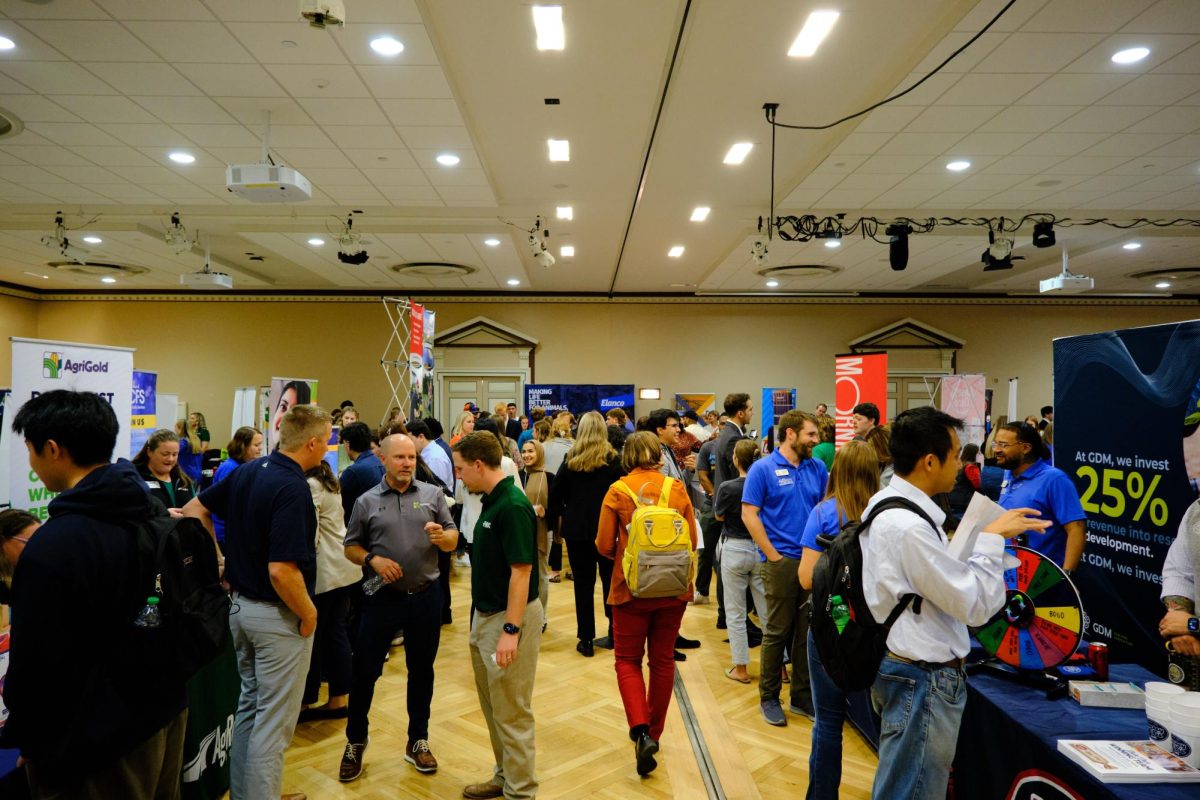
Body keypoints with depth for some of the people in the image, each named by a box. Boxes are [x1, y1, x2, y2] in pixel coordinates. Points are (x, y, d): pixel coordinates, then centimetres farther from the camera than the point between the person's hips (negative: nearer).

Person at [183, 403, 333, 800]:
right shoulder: (292, 488, -26)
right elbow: (281, 571, -30)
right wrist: (308, 614, -15)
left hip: (240, 604, 9)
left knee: (248, 704, 24)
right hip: (277, 616, -9)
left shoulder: (248, 471, 1)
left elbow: (195, 509, 12)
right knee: (274, 721, 5)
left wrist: (218, 561, 12)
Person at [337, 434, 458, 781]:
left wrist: (442, 537, -21)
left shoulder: (433, 494, 0)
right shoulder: (367, 501, -1)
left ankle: (418, 741, 31)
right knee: (365, 670, 6)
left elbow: (453, 539, 2)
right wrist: (372, 560, -15)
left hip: (426, 596, 1)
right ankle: (355, 742, 29)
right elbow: (351, 547, 4)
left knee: (421, 670, 13)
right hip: (382, 597, -1)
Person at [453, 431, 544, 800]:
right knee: (493, 705, 21)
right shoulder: (492, 501, 6)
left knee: (511, 712, 3)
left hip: (509, 617, -10)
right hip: (486, 615, 10)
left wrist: (511, 630, -25)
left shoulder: (513, 506, -22)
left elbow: (522, 570, -25)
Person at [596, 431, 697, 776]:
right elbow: (691, 541, 2)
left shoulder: (618, 490, -9)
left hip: (632, 587, -2)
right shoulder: (677, 488, -3)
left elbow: (604, 545, -7)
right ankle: (655, 732, 29)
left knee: (628, 660, 11)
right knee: (662, 660, 17)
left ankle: (641, 731, -7)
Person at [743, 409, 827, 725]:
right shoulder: (763, 468, -6)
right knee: (777, 632, 4)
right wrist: (773, 555, -11)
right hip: (781, 563, -5)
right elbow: (749, 514, -9)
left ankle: (802, 695, 26)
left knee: (808, 632, 12)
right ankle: (769, 697, 19)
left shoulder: (817, 468, 8)